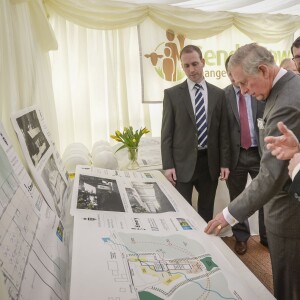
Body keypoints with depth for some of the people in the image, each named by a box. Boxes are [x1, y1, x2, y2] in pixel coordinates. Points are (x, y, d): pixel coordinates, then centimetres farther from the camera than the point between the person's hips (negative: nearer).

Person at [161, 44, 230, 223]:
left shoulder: (218, 94, 6)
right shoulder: (172, 94, 0)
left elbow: (223, 131, 7)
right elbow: (167, 133, -2)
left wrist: (224, 163, 3)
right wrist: (168, 165, -8)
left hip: (210, 163, 3)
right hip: (183, 163, -2)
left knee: (207, 212, 15)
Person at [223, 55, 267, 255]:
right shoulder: (223, 95, -2)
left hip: (261, 153, 0)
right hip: (235, 155, 0)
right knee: (237, 199, 13)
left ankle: (267, 236, 33)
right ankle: (241, 236, 32)